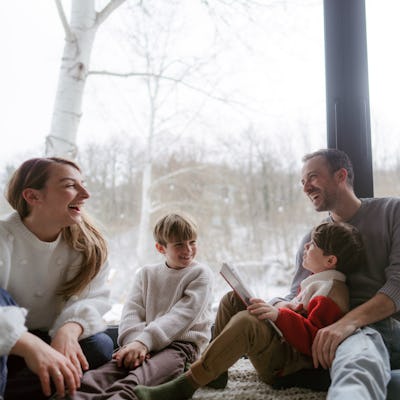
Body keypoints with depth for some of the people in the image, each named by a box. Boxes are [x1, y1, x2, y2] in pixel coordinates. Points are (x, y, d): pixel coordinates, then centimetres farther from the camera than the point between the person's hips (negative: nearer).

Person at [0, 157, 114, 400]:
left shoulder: (89, 245, -5)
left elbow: (92, 298, -15)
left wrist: (69, 329, -37)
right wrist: (29, 344, -51)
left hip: (46, 342, 4)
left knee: (101, 344, -23)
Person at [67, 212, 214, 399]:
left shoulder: (200, 273, 3)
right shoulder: (146, 273, 18)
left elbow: (181, 316, -10)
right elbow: (132, 311, 6)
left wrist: (143, 341, -21)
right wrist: (134, 342, -16)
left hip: (182, 343, -4)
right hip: (147, 344, 4)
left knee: (134, 380, -38)